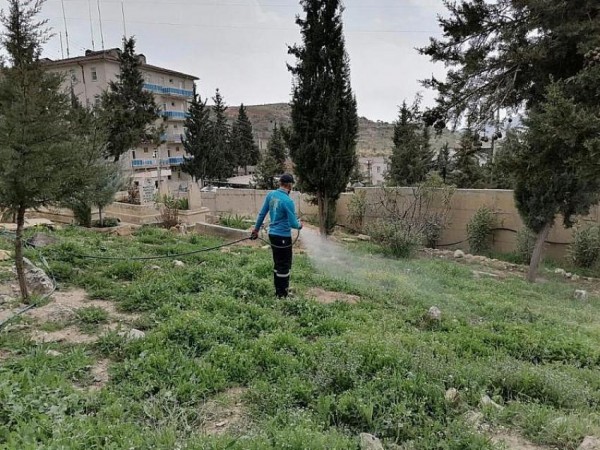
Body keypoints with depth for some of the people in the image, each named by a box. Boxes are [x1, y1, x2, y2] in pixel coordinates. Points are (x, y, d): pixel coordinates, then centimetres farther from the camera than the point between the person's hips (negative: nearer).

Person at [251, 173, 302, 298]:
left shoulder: (271, 195, 1)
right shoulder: (288, 201, -20)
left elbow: (262, 214, 9)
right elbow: (293, 224, -18)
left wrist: (256, 228, 20)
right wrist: (299, 225, 4)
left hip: (272, 234, 8)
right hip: (283, 237, -7)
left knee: (277, 264, 18)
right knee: (285, 266, 4)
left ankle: (278, 291, 27)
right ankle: (282, 294, 11)